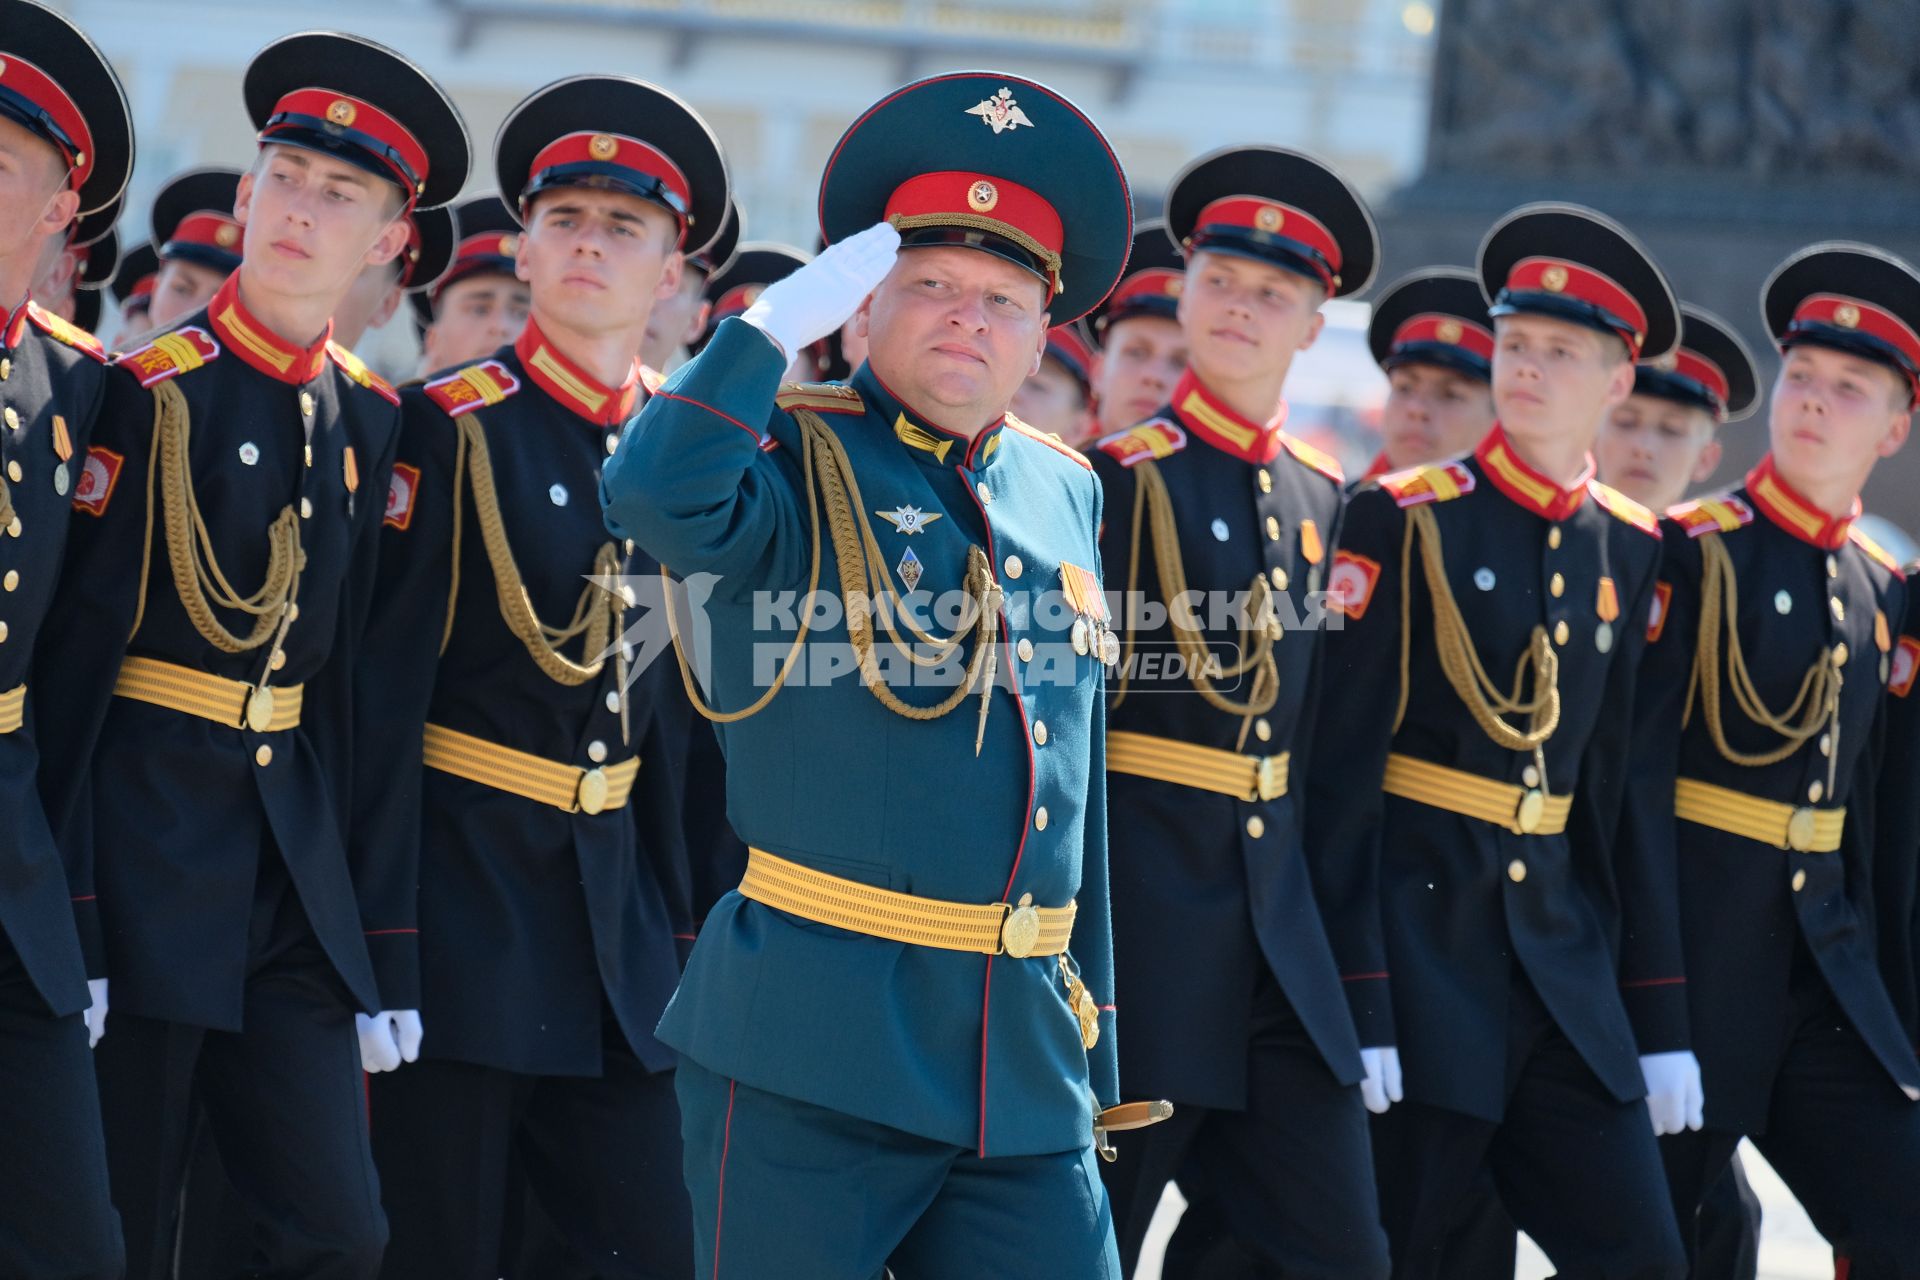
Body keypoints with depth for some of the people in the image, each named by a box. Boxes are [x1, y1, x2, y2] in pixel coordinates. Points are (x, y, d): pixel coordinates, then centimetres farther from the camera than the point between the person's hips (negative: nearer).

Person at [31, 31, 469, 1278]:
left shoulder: (372, 417, 9)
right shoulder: (149, 391, -7)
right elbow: (75, 638, -9)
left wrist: (350, 887, 11)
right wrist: (56, 886, -13)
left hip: (293, 862, 5)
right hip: (146, 840, -5)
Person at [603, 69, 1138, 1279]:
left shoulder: (1066, 493, 16)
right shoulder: (801, 461, -1)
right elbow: (657, 497, -26)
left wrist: (1095, 1043, 19)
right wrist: (786, 317, -16)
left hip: (1026, 1059, 6)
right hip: (810, 1048, -6)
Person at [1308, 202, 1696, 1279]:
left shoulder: (1632, 549, 10)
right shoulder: (1404, 522, -5)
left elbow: (1637, 793, 13)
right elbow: (1340, 767, -8)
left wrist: (1662, 1021, 10)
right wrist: (1353, 1008, -14)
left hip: (1564, 947, 5)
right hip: (1419, 940, -5)